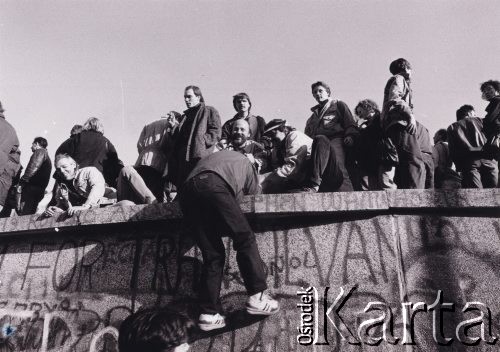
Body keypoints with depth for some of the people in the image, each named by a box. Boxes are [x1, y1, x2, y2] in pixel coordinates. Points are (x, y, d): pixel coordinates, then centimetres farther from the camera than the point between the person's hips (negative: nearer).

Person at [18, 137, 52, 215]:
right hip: (40, 191, 10)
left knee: (24, 215, -17)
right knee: (30, 214, 7)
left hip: (32, 188, -10)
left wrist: (21, 183, -14)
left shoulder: (40, 152, -1)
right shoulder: (48, 158, 29)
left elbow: (32, 168, -16)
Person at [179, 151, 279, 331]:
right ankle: (257, 296, -4)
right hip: (213, 187, -5)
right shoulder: (245, 162, 32)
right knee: (245, 238, 4)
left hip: (186, 191, 5)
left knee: (213, 255, 9)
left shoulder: (209, 158, 44)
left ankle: (209, 313, 5)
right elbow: (255, 195, 35)